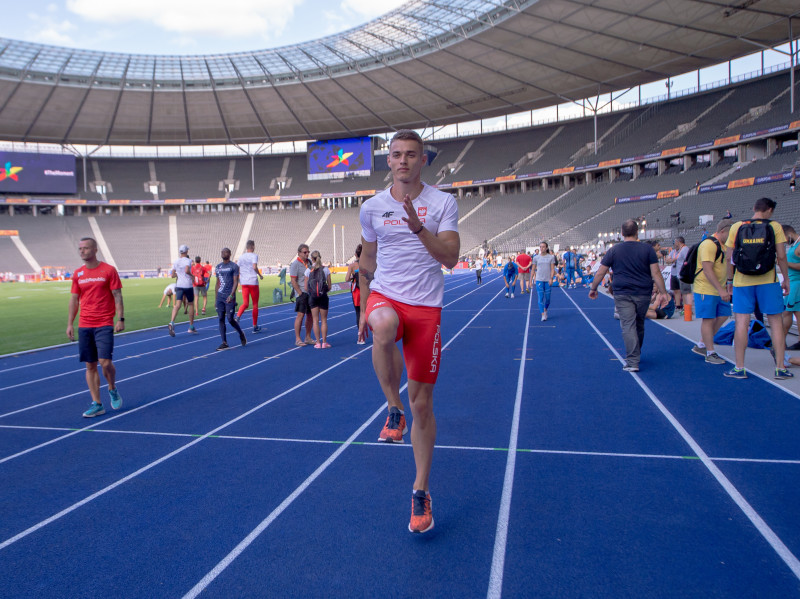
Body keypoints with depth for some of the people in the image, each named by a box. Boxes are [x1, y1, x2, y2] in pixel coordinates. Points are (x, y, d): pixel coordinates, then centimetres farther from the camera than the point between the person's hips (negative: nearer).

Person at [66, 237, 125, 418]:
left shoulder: (109, 270, -3)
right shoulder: (78, 274, 9)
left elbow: (117, 296, -3)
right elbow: (74, 299, 13)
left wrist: (121, 319, -10)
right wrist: (69, 324, 9)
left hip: (104, 324, -4)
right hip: (84, 326, 4)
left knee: (105, 362, -11)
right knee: (90, 366, 4)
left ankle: (113, 390, 18)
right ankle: (96, 404, 11)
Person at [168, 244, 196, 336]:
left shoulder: (176, 261, 8)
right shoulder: (188, 260, -7)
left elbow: (173, 275, 9)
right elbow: (186, 270, -25)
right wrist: (191, 275, -6)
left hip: (179, 285, 4)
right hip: (188, 285, -4)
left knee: (177, 305, -7)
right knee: (191, 304, 13)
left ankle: (172, 322, -32)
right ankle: (191, 327, 20)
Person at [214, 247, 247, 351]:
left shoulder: (234, 266, -2)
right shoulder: (218, 267, 15)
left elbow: (236, 282, -9)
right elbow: (217, 283, 19)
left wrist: (231, 295, -20)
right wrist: (215, 298, 15)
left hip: (229, 297, -5)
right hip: (220, 296, 5)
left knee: (230, 319, -6)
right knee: (221, 319, 1)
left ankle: (241, 334, 21)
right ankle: (224, 343, 4)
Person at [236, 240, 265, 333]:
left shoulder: (241, 257, 12)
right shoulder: (254, 255, -4)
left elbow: (238, 270, 12)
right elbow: (255, 267, -20)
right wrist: (260, 275, -6)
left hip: (243, 282, 4)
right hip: (253, 282, -4)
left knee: (245, 303, 4)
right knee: (255, 304, 6)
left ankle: (237, 317, -28)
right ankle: (255, 327, 10)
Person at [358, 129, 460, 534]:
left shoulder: (443, 203, 1)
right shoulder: (372, 207, 8)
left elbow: (450, 258, -9)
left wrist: (419, 227, -23)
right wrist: (364, 310, 18)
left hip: (426, 307, -1)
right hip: (384, 296, 1)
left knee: (422, 403, 2)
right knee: (384, 327, -39)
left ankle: (421, 491, 19)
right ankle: (393, 409, -14)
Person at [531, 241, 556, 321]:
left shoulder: (551, 257, 3)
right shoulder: (536, 257, 5)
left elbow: (552, 269, 0)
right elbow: (533, 269, 11)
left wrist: (551, 278, -12)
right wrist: (534, 279, 9)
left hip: (548, 280, 0)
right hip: (539, 280, 0)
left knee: (547, 298, 7)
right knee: (540, 298, -9)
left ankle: (545, 310, 33)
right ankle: (543, 315, -8)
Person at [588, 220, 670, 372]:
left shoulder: (614, 250, -1)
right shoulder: (647, 249, 0)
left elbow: (600, 272, 2)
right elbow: (656, 273, -4)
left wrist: (593, 289, 15)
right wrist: (663, 293, 1)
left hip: (622, 294, -2)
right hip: (643, 293, 2)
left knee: (628, 326, -4)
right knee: (639, 325, 18)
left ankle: (632, 361, -11)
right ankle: (636, 355, 36)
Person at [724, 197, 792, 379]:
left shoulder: (736, 227, 2)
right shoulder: (774, 227, -1)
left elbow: (728, 258, 1)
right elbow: (781, 256, -4)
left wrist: (730, 279, 12)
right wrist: (786, 279, 8)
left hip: (742, 282, 1)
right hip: (768, 281, -1)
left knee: (742, 322, 2)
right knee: (776, 322, 8)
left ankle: (739, 368, 4)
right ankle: (780, 368, 11)